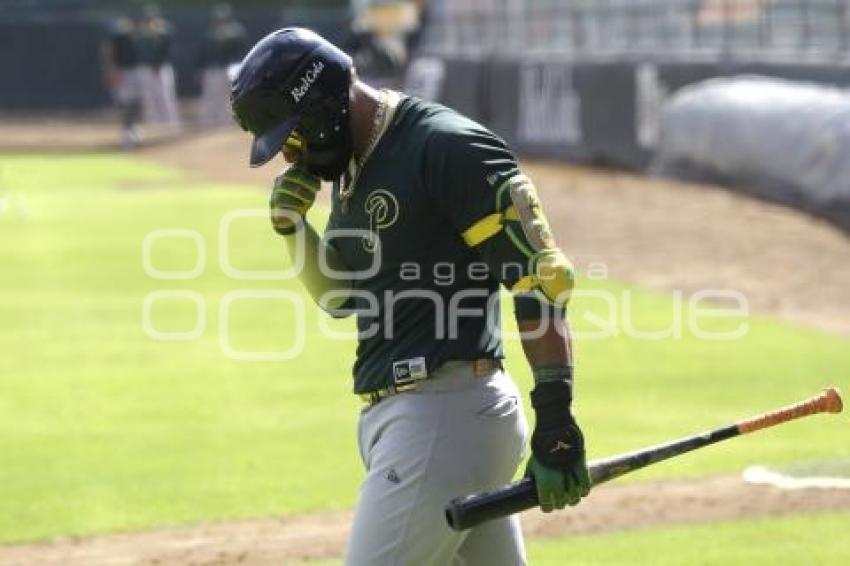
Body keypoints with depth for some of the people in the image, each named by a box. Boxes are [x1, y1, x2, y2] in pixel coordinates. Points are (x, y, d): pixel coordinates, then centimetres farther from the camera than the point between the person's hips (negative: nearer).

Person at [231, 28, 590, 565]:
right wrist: (292, 223, 6)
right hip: (400, 415, 10)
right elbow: (339, 296, 26)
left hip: (445, 413, -10)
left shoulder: (446, 147, -14)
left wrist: (555, 418, -24)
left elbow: (541, 272, -18)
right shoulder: (352, 166, 16)